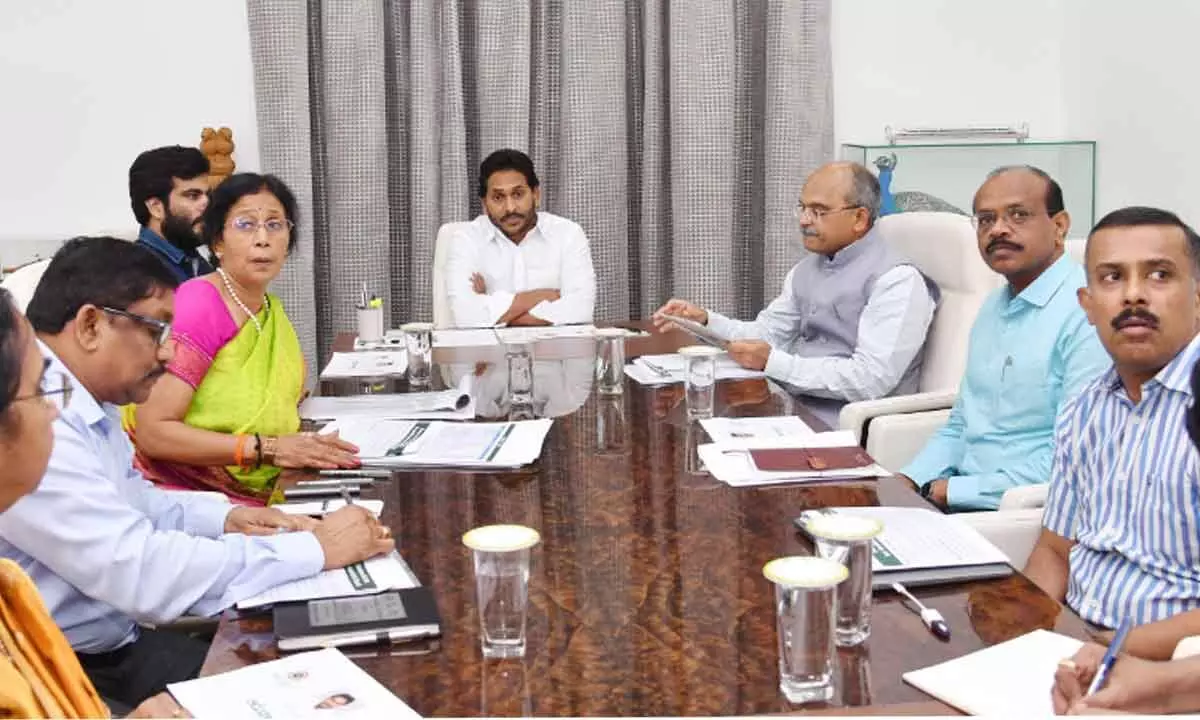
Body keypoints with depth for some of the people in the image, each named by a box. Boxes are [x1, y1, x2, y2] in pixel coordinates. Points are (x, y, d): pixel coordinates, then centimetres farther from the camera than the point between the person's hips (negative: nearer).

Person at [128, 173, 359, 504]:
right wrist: (267, 448, -22)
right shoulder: (198, 305, -12)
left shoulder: (273, 312, 12)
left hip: (250, 501, 8)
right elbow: (152, 432, -19)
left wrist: (312, 446, 4)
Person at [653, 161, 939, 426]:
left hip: (843, 426, -7)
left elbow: (871, 380, -21)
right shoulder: (806, 269, 15)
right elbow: (767, 333, 18)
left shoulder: (896, 280, -13)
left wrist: (773, 363, -22)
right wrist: (705, 321, 0)